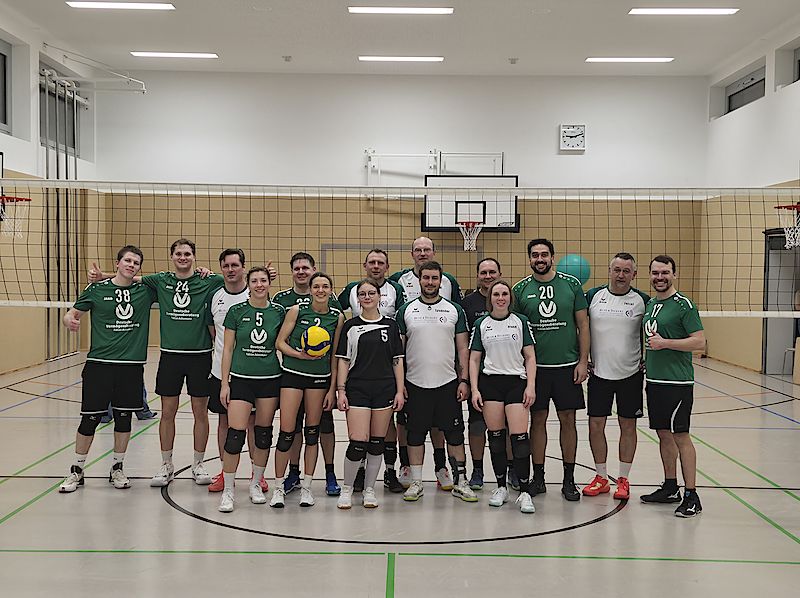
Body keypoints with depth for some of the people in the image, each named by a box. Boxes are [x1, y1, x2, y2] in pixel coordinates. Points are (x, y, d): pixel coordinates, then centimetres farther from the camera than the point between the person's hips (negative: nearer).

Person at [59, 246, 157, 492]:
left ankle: (117, 468, 26)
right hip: (99, 363, -2)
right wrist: (70, 320, -16)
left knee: (124, 418, 9)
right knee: (90, 419, 2)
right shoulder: (97, 289, 1)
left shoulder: (145, 290, 4)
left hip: (132, 365, 2)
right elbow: (72, 314, 7)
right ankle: (77, 470, 19)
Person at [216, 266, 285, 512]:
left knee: (264, 434, 9)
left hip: (270, 380, 2)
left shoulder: (279, 312, 2)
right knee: (235, 434, -9)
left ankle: (256, 484, 26)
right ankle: (228, 490, 3)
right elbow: (227, 349, 2)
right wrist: (224, 383, -2)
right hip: (240, 379, -2)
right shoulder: (236, 311, -1)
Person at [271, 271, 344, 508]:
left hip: (320, 378, 2)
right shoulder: (296, 311, -4)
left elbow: (335, 355, 5)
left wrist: (332, 388, 3)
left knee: (312, 432, 7)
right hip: (293, 375, -2)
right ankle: (278, 487, 8)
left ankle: (306, 486, 18)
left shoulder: (337, 317, 1)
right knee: (286, 432, -5)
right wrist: (300, 355, -18)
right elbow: (280, 342, -1)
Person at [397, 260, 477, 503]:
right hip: (415, 383, 0)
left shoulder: (454, 309, 5)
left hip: (448, 382, 0)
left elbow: (463, 348, 6)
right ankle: (416, 483, 17)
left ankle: (460, 481, 14)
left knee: (454, 432, 3)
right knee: (416, 433, 6)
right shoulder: (406, 310, 4)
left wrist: (464, 380, -2)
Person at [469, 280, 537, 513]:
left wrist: (531, 386, -4)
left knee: (520, 437, -10)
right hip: (490, 382, 2)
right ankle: (501, 487, 17)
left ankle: (524, 492, -3)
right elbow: (474, 359, 8)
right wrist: (474, 389, -1)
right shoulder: (481, 324, 8)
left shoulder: (521, 321, 5)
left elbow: (530, 356, 5)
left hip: (516, 382, -1)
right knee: (495, 437, 4)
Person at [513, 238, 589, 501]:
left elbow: (583, 324, 3)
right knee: (538, 420, 6)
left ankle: (569, 479, 15)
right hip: (535, 366, 0)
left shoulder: (571, 284, 1)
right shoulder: (520, 289, 2)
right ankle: (538, 477, 17)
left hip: (567, 365, 0)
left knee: (568, 420, 5)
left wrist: (583, 361, -3)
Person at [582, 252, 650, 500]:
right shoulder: (593, 296, 1)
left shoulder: (642, 300, -1)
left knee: (628, 425, 6)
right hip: (598, 372, 1)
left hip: (630, 374, -1)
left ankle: (623, 479, 19)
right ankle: (601, 478, 20)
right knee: (596, 425, 4)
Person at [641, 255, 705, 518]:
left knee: (680, 436, -6)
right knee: (663, 434, 13)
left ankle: (691, 496, 0)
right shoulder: (649, 305, 14)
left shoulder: (684, 305, -9)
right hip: (654, 380, 8)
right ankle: (670, 488, 24)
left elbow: (700, 341, -14)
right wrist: (645, 359, 15)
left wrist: (665, 343, -18)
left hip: (677, 382, -8)